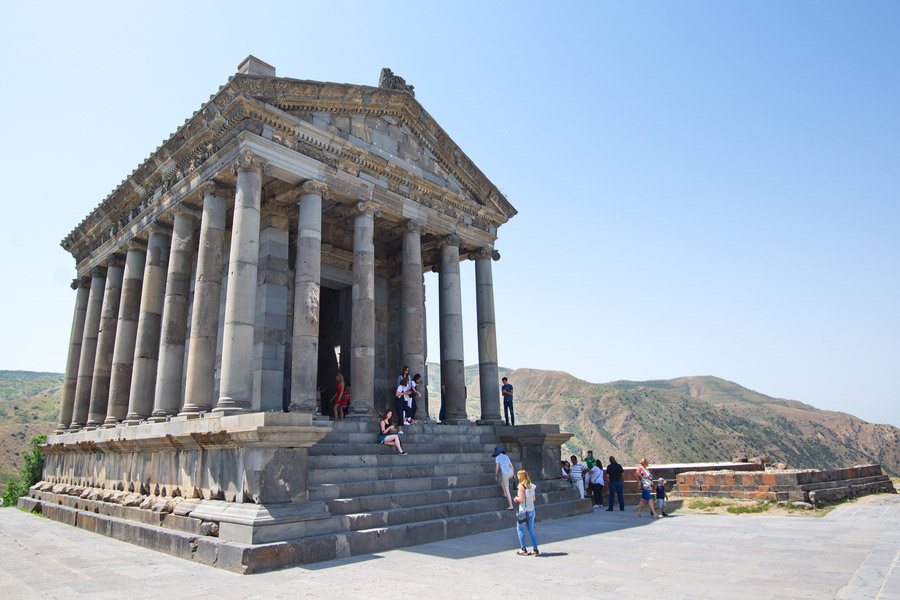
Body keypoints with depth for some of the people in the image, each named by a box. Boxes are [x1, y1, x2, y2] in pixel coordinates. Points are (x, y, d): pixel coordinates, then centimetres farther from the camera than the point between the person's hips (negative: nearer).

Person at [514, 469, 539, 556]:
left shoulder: (521, 486, -15)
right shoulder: (531, 485, 5)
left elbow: (521, 499, -19)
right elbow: (533, 499, 11)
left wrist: (516, 498, 2)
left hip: (524, 511, -6)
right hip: (532, 510, 7)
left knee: (519, 529, 8)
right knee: (531, 530, 14)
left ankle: (523, 549, 8)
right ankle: (536, 550, 12)